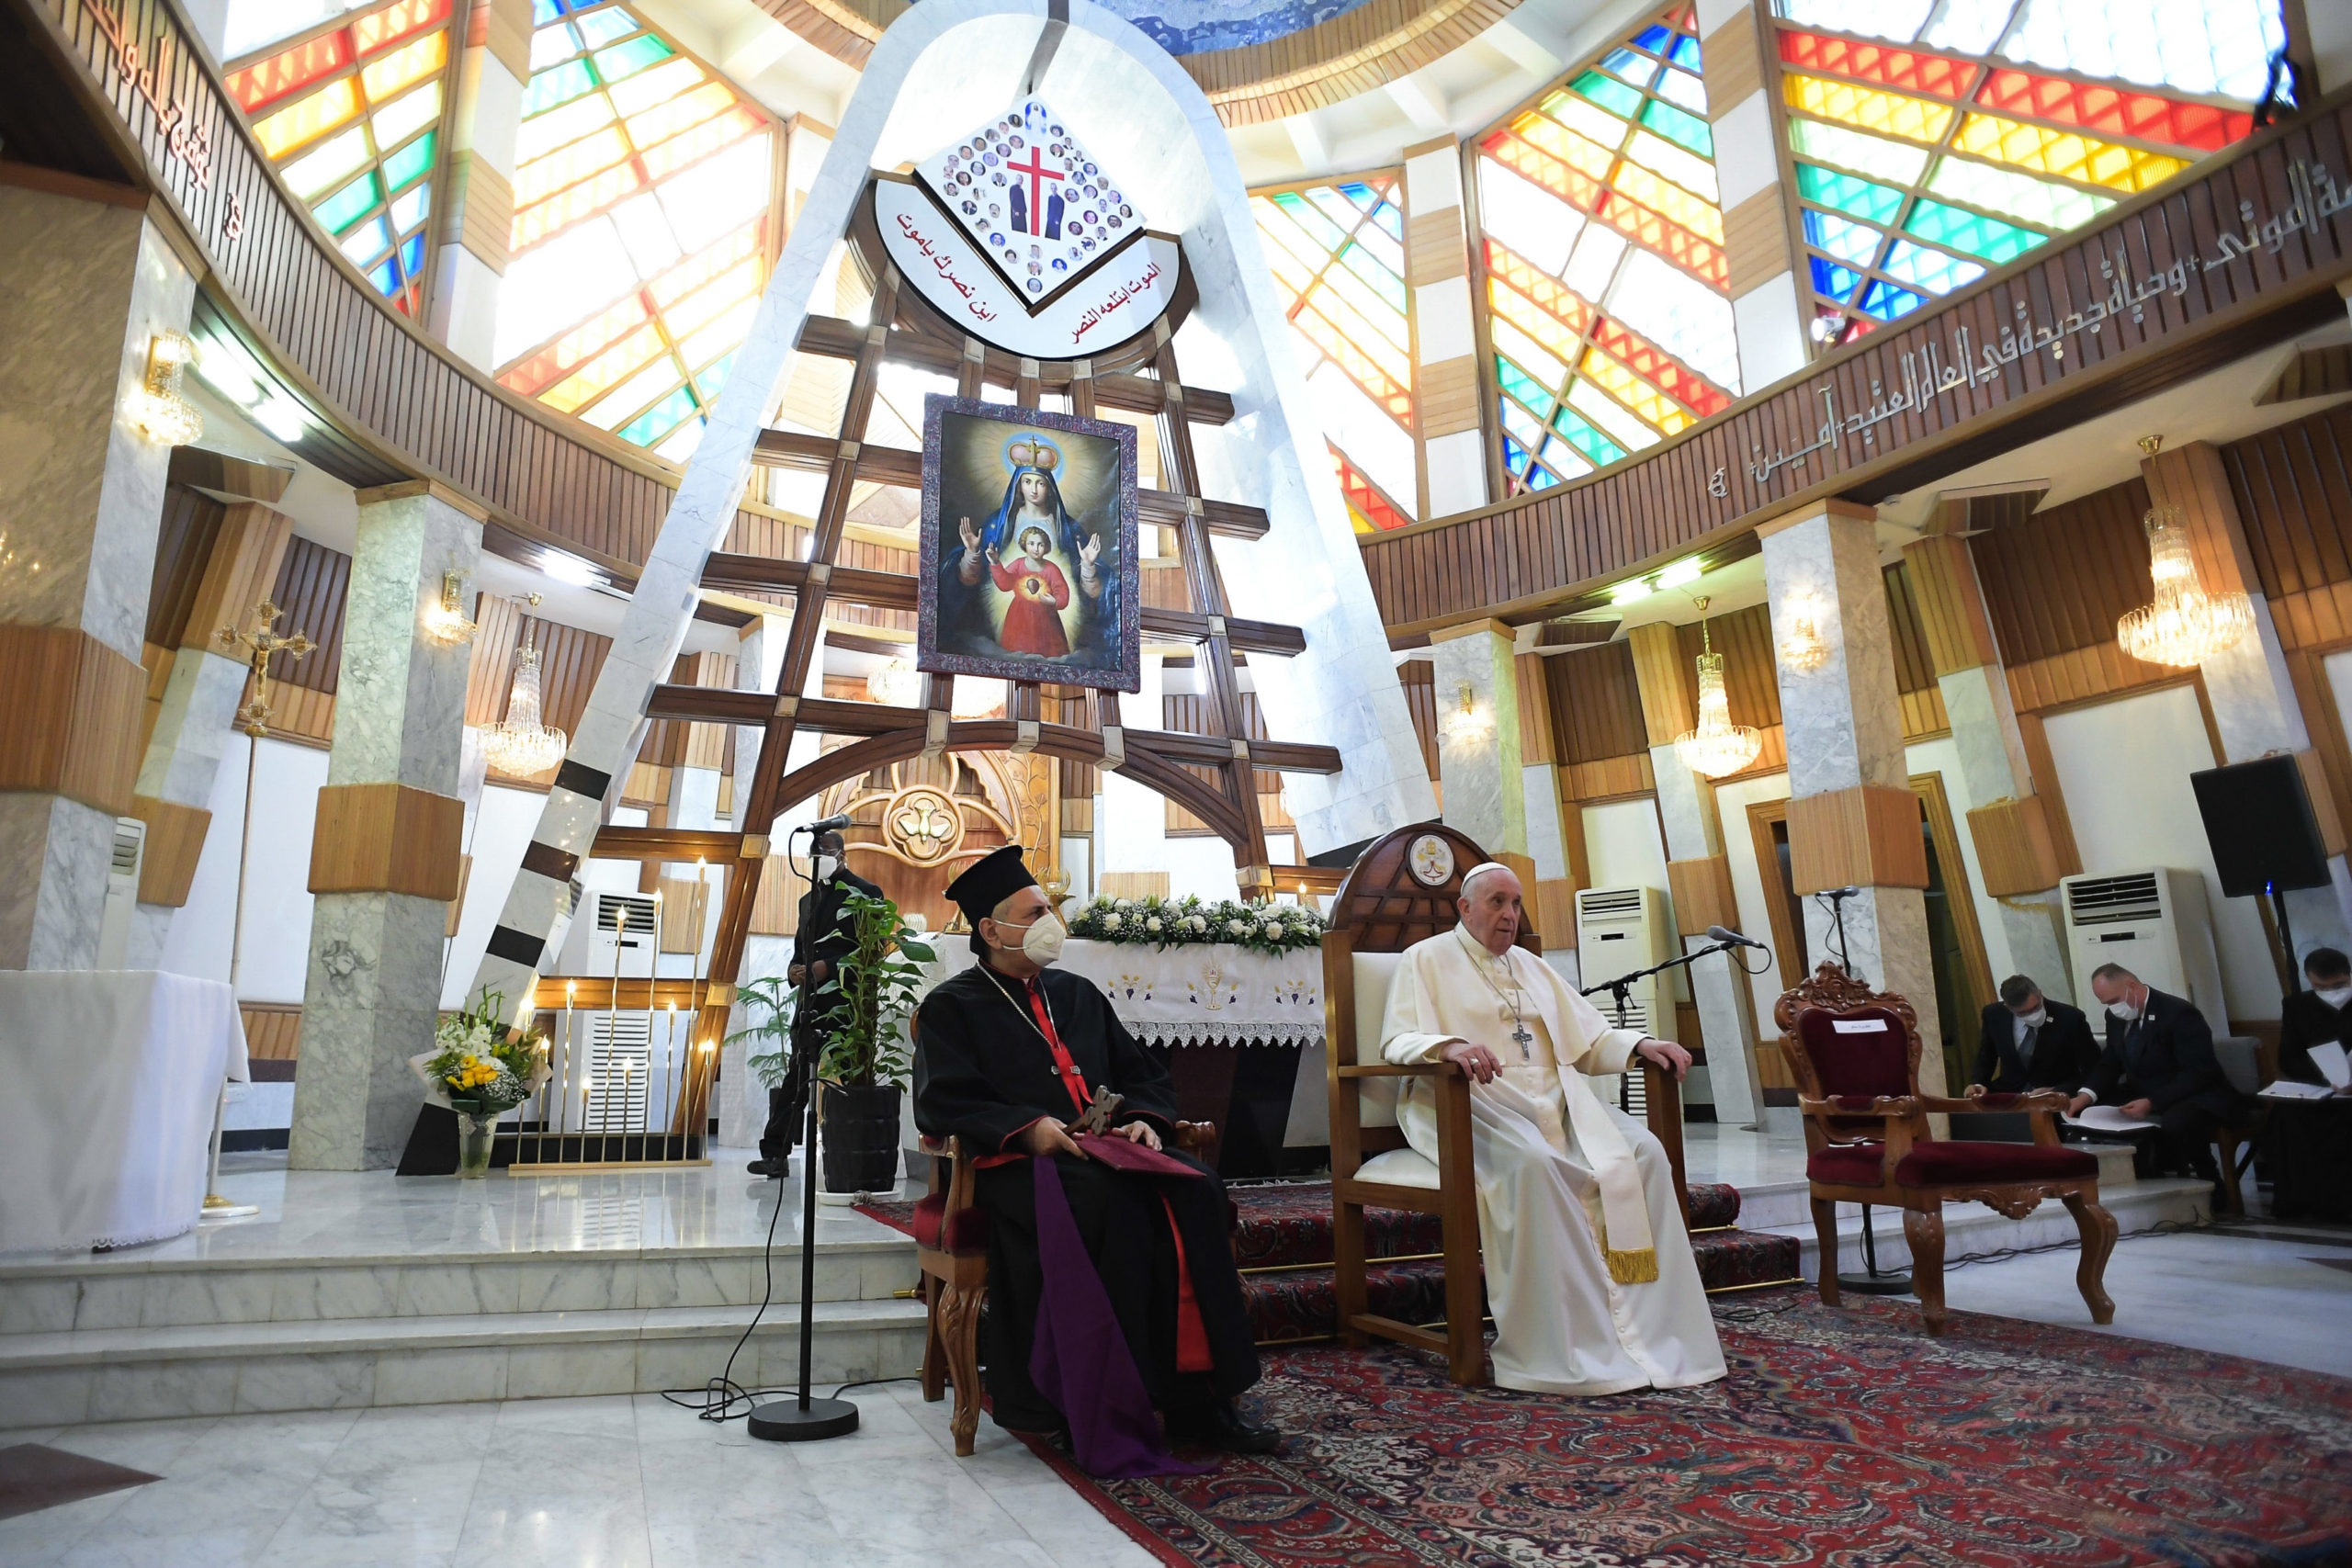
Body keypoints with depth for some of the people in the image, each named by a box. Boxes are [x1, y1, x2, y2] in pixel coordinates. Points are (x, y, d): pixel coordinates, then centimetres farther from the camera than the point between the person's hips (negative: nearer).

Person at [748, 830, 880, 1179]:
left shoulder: (864, 892, -3)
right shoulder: (809, 898, 22)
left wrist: (827, 967, -17)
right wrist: (794, 970, 3)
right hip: (811, 1000, 7)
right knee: (796, 1075, 6)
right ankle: (776, 1153, 8)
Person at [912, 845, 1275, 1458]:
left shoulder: (1078, 993, 24)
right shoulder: (953, 1006, 7)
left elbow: (1143, 1073, 22)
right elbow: (942, 1103, -7)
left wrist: (1143, 1119, -1)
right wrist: (1027, 1127, -21)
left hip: (1109, 1153, 5)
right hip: (1017, 1164, -5)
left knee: (1194, 1190, -24)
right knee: (1118, 1202, -34)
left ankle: (1198, 1398, -21)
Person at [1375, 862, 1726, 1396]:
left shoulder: (1531, 966, 25)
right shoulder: (1428, 959, 6)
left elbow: (1587, 1038, 23)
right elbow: (1397, 1041, -8)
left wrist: (1640, 1045, 3)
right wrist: (1448, 1045, -29)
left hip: (1553, 1097, 6)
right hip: (1475, 1100, -6)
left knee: (1643, 1153, -20)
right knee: (1532, 1162, -36)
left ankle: (1655, 1329, -18)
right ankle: (1562, 1343, -28)